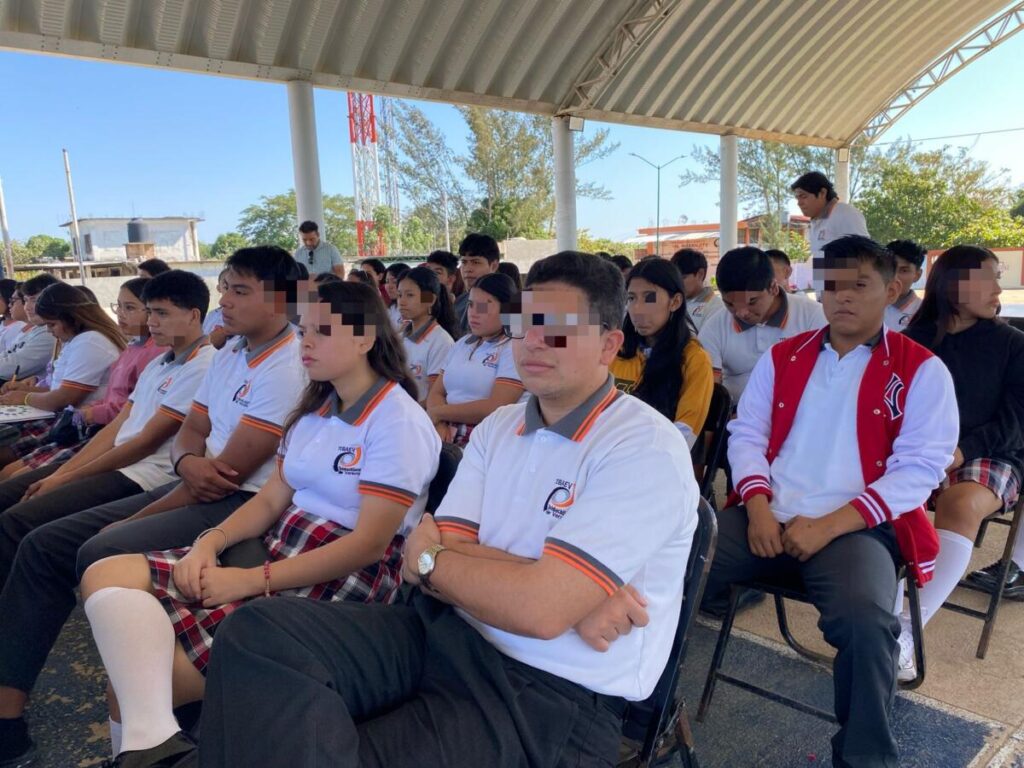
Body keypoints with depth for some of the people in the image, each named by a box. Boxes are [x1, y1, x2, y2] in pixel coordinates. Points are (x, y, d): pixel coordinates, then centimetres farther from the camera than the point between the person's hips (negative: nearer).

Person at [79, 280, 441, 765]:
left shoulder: (399, 422, -13)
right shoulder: (316, 409, 15)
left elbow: (368, 544, -18)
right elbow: (272, 499, 13)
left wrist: (252, 581, -19)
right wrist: (210, 542, -6)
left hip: (346, 582, -9)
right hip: (280, 550, 9)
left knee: (150, 670, -20)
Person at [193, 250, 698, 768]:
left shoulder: (646, 450, -13)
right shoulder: (497, 428, 10)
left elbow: (540, 610, -22)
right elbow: (441, 558, -1)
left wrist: (427, 559, -5)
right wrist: (571, 591, -16)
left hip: (551, 692, -6)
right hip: (447, 632, 7)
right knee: (258, 633, -14)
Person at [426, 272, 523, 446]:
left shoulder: (514, 349, -6)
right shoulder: (461, 344, 15)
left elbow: (495, 408, -16)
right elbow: (436, 393, 11)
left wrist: (438, 413, -6)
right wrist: (440, 424, -10)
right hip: (449, 438, 6)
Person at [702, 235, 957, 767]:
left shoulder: (922, 370, 3)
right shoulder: (782, 357, 14)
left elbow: (919, 468, -5)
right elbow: (746, 434, 11)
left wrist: (828, 526, -15)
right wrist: (757, 506, -8)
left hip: (858, 527, -3)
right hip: (768, 518, 4)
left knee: (864, 621, -33)